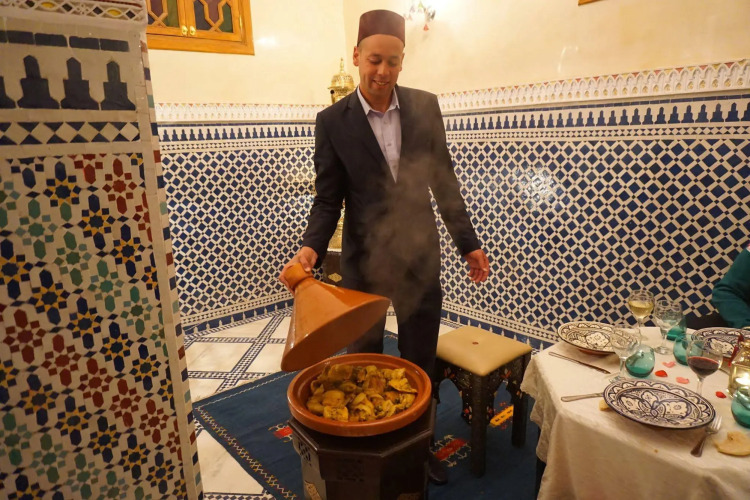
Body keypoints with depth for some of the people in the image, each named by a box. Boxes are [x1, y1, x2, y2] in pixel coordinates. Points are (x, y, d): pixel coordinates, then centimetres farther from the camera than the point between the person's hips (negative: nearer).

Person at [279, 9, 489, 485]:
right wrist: (312, 247, -24)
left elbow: (444, 180, 5)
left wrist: (468, 243, 4)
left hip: (420, 254, 2)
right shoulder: (333, 121, -7)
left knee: (420, 361, 15)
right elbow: (328, 197, -5)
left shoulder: (425, 107, -1)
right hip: (364, 259, -1)